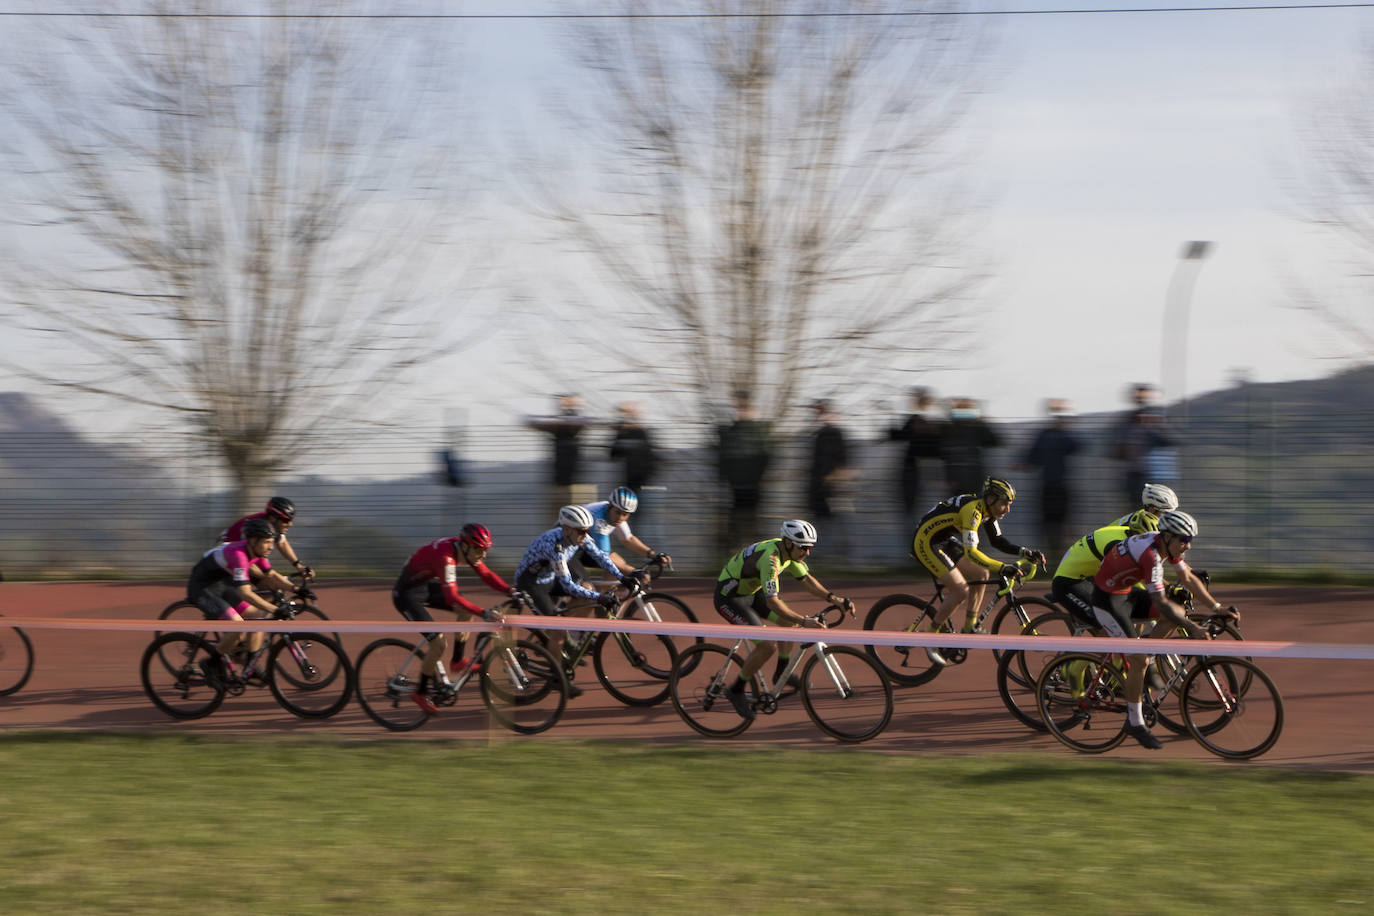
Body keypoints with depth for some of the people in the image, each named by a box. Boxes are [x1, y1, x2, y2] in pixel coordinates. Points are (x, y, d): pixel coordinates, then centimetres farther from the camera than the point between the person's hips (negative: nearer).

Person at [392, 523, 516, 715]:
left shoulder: (466, 550, -8)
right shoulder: (445, 556, -35)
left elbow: (486, 575, 1)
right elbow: (452, 598, -39)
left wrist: (512, 592, -13)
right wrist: (484, 614, -44)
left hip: (426, 586, 9)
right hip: (407, 594, -9)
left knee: (467, 611, -2)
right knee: (439, 643, -15)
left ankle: (458, 661, 14)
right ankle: (421, 693, 2)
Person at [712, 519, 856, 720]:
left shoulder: (790, 551, -6)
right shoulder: (770, 558, -34)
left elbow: (806, 579, 6)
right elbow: (772, 602, -37)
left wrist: (833, 598, -7)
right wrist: (804, 621, -41)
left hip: (749, 592, 9)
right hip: (728, 599, -9)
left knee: (790, 620, -2)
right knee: (767, 645, -17)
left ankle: (782, 673, 13)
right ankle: (736, 690, -1)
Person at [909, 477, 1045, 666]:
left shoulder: (987, 509, 1)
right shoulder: (972, 509, -28)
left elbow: (997, 540, 12)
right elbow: (971, 552, -35)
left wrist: (1025, 553, -2)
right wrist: (1002, 568, -41)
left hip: (944, 542, 10)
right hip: (925, 543, -10)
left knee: (979, 575, 7)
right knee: (961, 590, -16)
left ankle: (969, 629, 15)